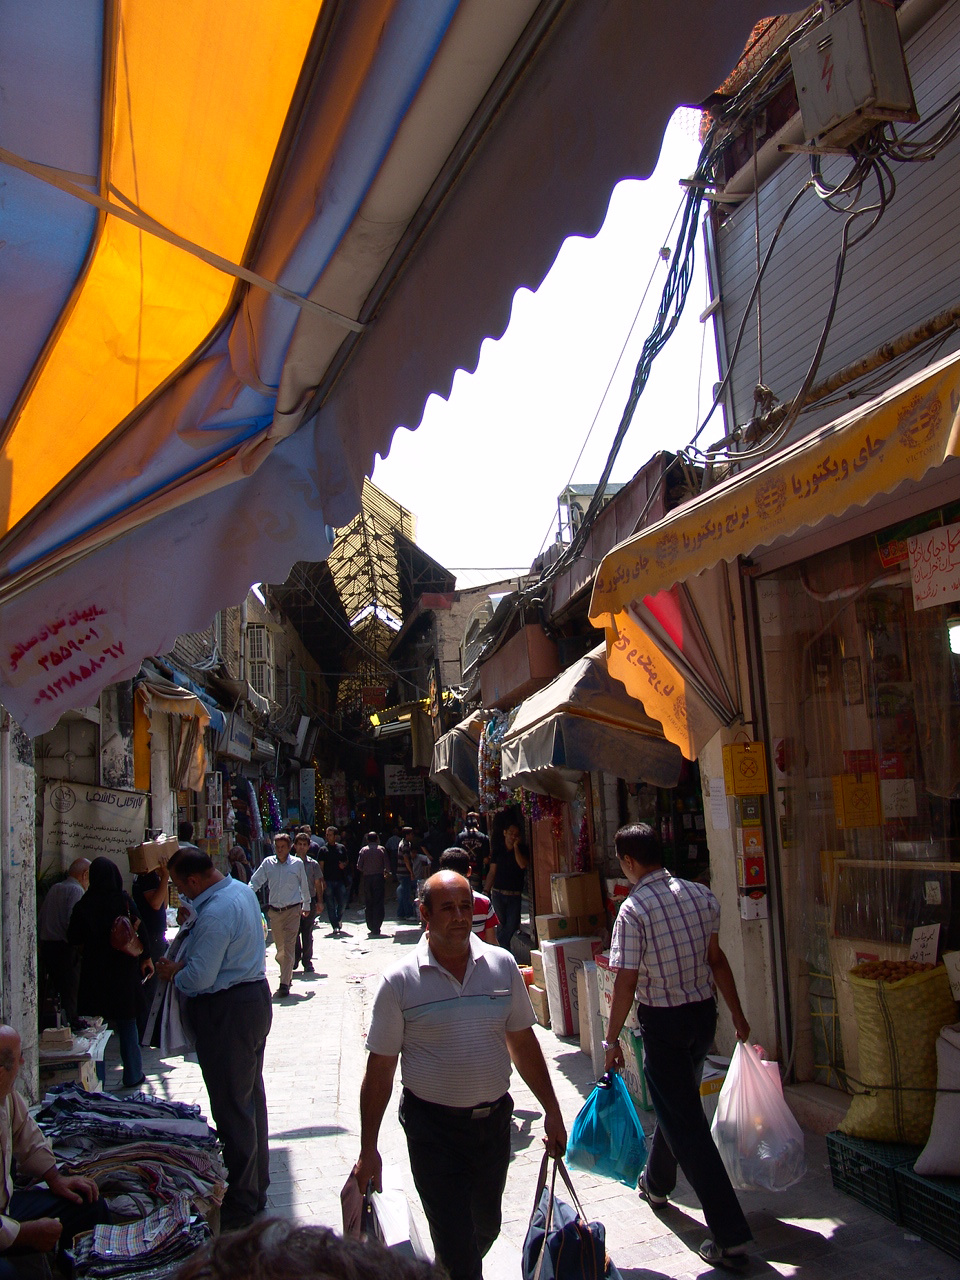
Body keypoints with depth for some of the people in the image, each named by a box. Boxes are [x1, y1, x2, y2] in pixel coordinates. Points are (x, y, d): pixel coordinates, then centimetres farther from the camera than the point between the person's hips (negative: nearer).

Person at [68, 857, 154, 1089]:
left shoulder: (83, 905, -8)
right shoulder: (124, 901, -10)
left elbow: (73, 938, -2)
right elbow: (140, 931, -8)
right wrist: (145, 958, 5)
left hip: (94, 971, 0)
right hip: (123, 971, 0)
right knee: (127, 1022, 10)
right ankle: (132, 1075, 15)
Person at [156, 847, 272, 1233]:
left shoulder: (215, 915, -25)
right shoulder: (242, 890, 7)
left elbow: (200, 978, -24)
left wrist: (173, 974, -4)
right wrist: (184, 963, 5)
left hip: (226, 1013, -11)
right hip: (256, 997, 11)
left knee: (231, 1107, 0)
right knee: (252, 1097, 20)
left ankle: (239, 1206, 10)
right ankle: (256, 1187, 34)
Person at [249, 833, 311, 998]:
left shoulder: (297, 863, -1)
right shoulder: (268, 863, 2)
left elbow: (304, 886, 9)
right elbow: (255, 881, 4)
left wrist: (306, 906, 15)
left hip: (293, 910, -2)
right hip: (274, 911, 2)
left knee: (288, 947, -9)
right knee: (280, 948, 11)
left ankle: (284, 984, -8)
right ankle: (287, 975, 34)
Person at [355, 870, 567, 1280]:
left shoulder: (502, 965, -2)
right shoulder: (400, 981, -11)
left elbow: (522, 1043, 7)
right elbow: (380, 1068, -6)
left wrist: (551, 1111, 8)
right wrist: (368, 1149, -5)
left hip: (494, 1120, 4)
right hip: (433, 1127, -3)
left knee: (486, 1228, 20)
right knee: (454, 1241, -1)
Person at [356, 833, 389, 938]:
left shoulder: (363, 850, 3)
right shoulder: (381, 849, 0)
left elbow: (359, 866, 1)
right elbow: (387, 865, -3)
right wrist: (386, 873, 17)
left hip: (367, 878, 1)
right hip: (378, 877, -1)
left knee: (368, 903, 9)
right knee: (378, 903, -1)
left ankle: (371, 927, 9)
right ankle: (376, 928, -6)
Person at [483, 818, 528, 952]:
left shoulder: (522, 849, 6)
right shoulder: (498, 852, 9)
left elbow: (523, 864, -13)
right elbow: (492, 872, 9)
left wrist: (516, 846, -9)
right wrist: (485, 891, 2)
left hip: (515, 895, -1)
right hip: (498, 893, 1)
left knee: (512, 924, -5)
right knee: (501, 924, 3)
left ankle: (500, 946, 9)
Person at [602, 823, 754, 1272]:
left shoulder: (634, 910, -19)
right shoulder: (701, 896, -2)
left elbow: (626, 983, -18)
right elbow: (716, 959, 5)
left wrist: (612, 1040, -8)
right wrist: (738, 1015, 14)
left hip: (663, 1021, -7)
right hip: (704, 1012, 7)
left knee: (684, 1120, 1)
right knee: (678, 1100, 26)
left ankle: (730, 1236, 1)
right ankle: (656, 1183, 48)